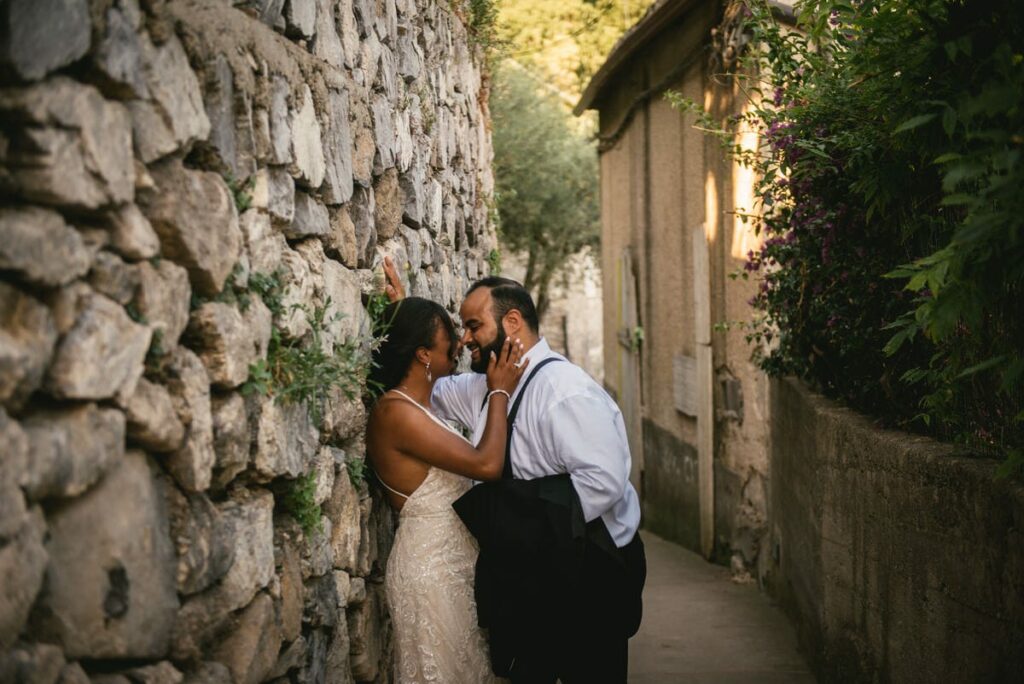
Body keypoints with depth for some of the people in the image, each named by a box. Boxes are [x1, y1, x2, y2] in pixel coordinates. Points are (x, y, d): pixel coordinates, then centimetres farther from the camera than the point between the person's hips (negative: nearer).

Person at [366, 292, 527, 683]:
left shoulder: (421, 406, 11)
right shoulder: (395, 411, -20)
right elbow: (486, 464, -24)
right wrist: (500, 392, -12)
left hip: (453, 563, 10)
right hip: (430, 567, -10)